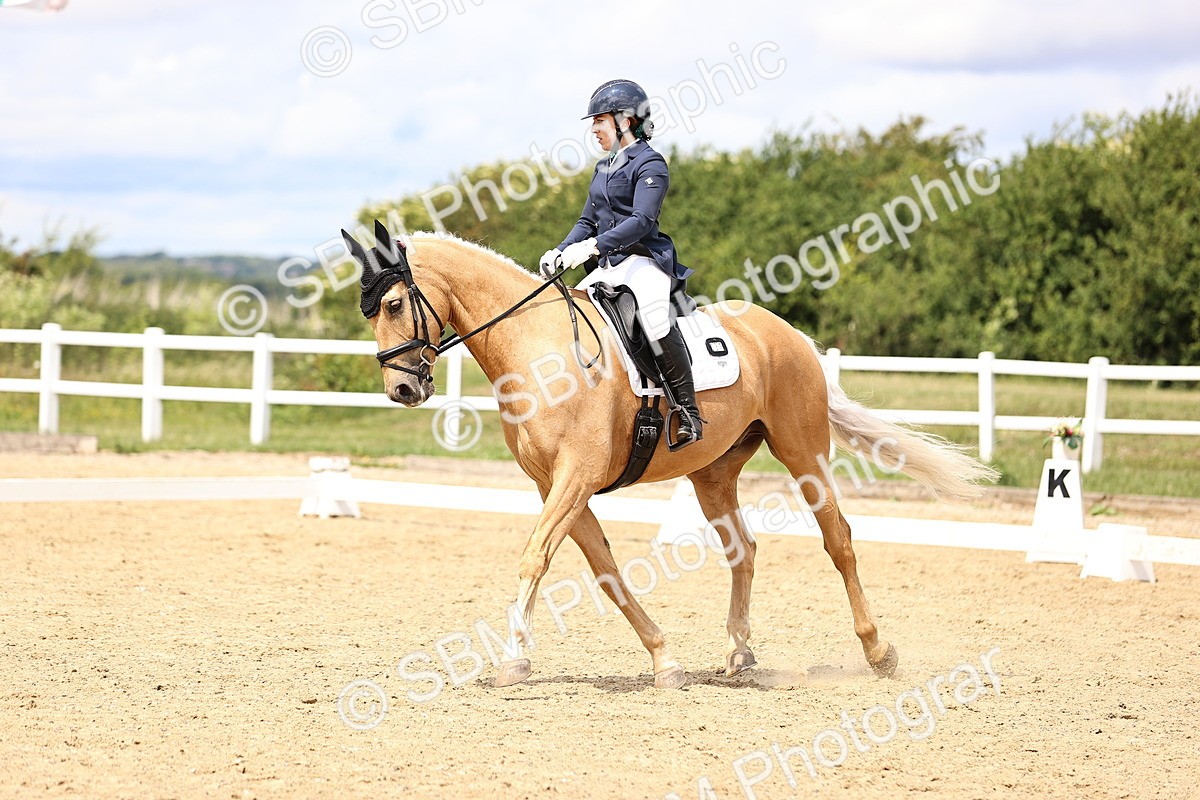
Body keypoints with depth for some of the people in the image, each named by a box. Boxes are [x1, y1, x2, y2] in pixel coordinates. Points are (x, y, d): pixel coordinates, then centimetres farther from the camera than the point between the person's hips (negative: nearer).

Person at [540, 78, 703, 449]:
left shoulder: (649, 164, -5)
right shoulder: (604, 169, 21)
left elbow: (641, 221, -19)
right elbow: (587, 222, 22)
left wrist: (592, 247, -29)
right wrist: (559, 253, 2)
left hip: (643, 261, -10)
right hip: (607, 267, 10)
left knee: (654, 320, -34)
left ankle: (688, 414, -30)